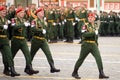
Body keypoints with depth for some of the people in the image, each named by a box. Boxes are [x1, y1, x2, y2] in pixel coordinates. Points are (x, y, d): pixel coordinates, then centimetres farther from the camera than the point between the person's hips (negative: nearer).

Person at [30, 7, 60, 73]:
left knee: (48, 53, -7)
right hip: (36, 40, -6)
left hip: (43, 40, 6)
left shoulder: (43, 21, 12)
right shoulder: (35, 21, -10)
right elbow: (33, 29, -27)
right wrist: (41, 30, -25)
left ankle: (52, 68, -9)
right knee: (32, 55, 7)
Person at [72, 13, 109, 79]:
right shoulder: (85, 26, -6)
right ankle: (74, 73, 21)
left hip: (94, 45, 4)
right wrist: (94, 33, -23)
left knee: (98, 57, -12)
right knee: (81, 59, 6)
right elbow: (84, 34, -21)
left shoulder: (95, 26, 13)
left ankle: (101, 74, -11)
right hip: (86, 44, -4)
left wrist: (96, 44, 24)